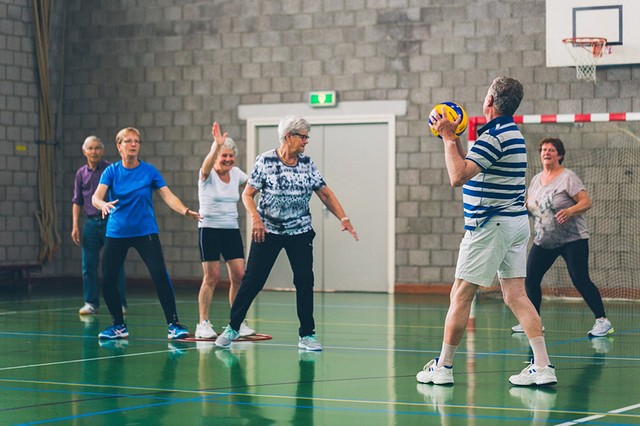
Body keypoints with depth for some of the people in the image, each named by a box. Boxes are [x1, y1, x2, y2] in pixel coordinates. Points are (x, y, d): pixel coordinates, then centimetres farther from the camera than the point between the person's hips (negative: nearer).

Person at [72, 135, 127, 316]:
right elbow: (77, 201, 14)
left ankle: (120, 304, 4)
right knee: (88, 266, 3)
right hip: (91, 223, 4)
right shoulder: (81, 173, 11)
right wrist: (75, 226, 6)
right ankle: (90, 303, 11)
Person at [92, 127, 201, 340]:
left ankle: (173, 324, -11)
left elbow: (168, 196, -8)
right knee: (108, 281, 0)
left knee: (160, 276, -16)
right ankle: (119, 325, 20)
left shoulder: (150, 171, -1)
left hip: (145, 232, -1)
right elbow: (96, 197, -14)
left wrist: (185, 211, -27)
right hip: (116, 233, 1)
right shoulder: (111, 171, -1)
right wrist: (103, 204, -38)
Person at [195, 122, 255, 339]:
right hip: (209, 229, -5)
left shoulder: (236, 173, 8)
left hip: (232, 230, 5)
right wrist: (217, 144, -48)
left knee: (239, 275, -1)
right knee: (211, 276, -7)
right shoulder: (208, 175, -8)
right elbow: (207, 165, -32)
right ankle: (203, 324, 2)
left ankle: (238, 321, 10)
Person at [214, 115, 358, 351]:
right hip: (267, 231, -3)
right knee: (252, 280, -2)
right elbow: (247, 194, -5)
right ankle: (232, 327, 13)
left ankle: (307, 335, 8)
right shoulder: (265, 161, -8)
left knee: (305, 282, -2)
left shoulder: (307, 163, 2)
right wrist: (255, 218, -21)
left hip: (300, 232, 3)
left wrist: (343, 219, -4)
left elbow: (325, 193, 6)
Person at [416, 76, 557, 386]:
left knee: (460, 296, -1)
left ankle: (443, 367, 6)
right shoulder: (511, 132, 16)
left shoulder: (494, 136, -16)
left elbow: (458, 176, -23)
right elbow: (469, 169, 22)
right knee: (516, 296, 5)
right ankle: (543, 366, -2)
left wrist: (448, 138, -14)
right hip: (516, 222, 10)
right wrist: (452, 138, 19)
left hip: (490, 225, -9)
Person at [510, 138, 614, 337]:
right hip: (543, 240, 7)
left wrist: (569, 211, -33)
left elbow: (586, 202, -16)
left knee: (580, 281, -13)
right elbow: (530, 206, 21)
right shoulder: (536, 180, 11)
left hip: (572, 239, -7)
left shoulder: (568, 177, -9)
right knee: (530, 279, 3)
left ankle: (602, 321, -7)